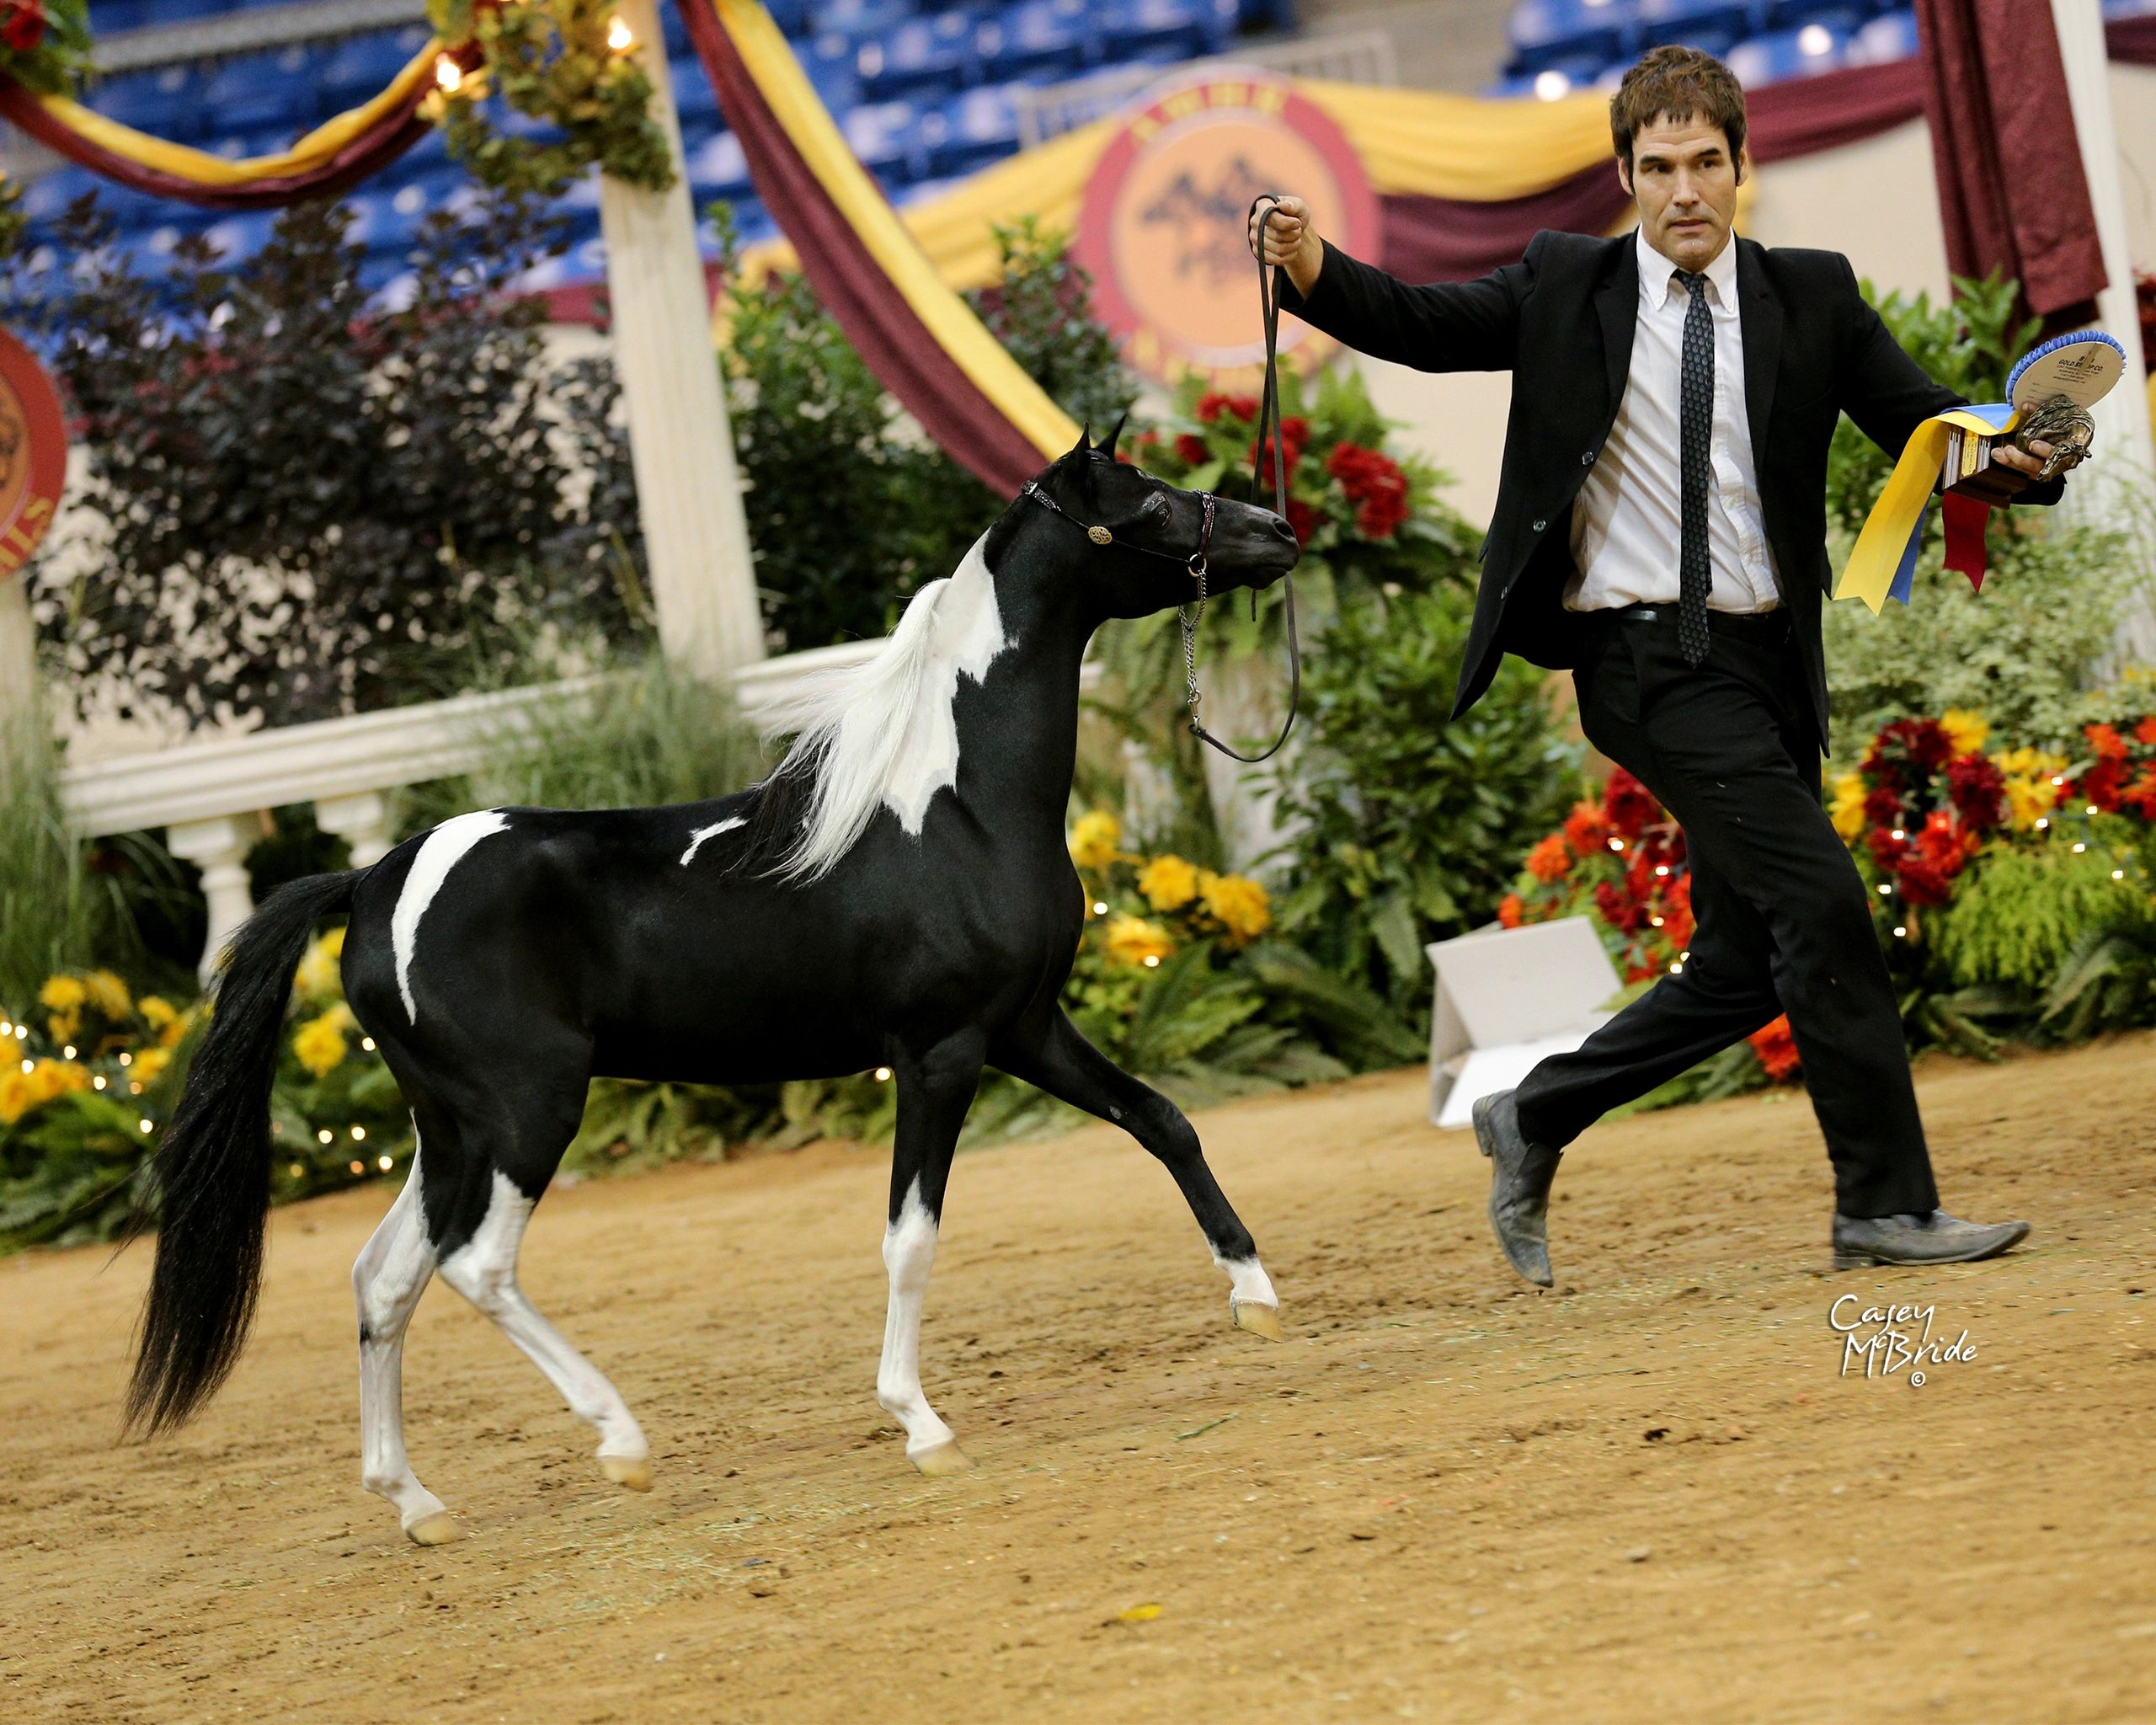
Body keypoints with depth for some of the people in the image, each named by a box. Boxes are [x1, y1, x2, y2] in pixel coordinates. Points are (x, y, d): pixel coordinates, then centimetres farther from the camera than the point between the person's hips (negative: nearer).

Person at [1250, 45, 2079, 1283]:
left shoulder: (1811, 296, 8)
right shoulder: (1570, 288, 4)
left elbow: (1921, 423, 2)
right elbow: (1420, 325, 3)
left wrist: (2014, 460, -20)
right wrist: (1313, 264, -17)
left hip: (1763, 658, 5)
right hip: (1645, 658, -5)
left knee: (1749, 970, 9)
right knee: (1821, 900, -16)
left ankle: (1535, 1119, 27)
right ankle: (1889, 1205, -10)